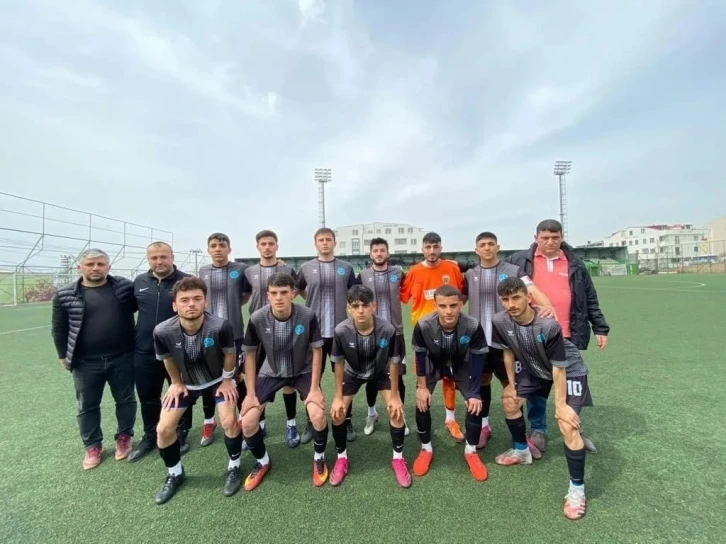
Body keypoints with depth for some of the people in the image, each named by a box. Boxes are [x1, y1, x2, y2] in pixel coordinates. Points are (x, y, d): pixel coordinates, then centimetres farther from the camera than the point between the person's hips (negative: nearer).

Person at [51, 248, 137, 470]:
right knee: (87, 406, 14)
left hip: (122, 358, 0)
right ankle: (93, 446, 34)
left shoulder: (125, 287, -4)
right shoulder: (65, 295, -2)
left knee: (125, 400, 13)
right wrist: (63, 356, 9)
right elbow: (59, 328, 7)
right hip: (86, 362, 1)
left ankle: (124, 437, 34)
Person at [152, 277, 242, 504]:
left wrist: (227, 380, -5)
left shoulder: (220, 326, -38)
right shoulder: (163, 331, -30)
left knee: (229, 421, -14)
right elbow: (167, 359, -6)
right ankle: (175, 474, 28)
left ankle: (233, 468, 15)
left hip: (218, 379, -2)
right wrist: (177, 383, 5)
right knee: (163, 429, -1)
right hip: (185, 382, 3)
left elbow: (230, 354, -16)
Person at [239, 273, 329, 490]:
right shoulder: (257, 318, -23)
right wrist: (251, 393, -8)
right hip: (271, 372, 2)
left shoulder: (308, 316, -26)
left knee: (318, 415, -21)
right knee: (247, 421, -10)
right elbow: (250, 354, -8)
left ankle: (319, 459, 12)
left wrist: (315, 388, -15)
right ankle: (262, 462, 23)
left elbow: (316, 351, -13)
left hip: (303, 371, -1)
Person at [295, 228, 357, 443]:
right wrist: (314, 302, 5)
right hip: (314, 331, 1)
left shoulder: (346, 268, 2)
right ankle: (312, 422, 26)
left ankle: (347, 421, 26)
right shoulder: (306, 268, 2)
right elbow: (298, 289, 16)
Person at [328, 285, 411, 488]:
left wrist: (394, 396, -13)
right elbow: (339, 363, -17)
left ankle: (398, 458, 15)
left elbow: (393, 363, -20)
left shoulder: (388, 330, -36)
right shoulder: (341, 331, -34)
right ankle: (341, 458, 18)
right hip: (353, 373, 1)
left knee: (397, 411, -11)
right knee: (337, 413, -7)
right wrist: (338, 396, -11)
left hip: (381, 373, 0)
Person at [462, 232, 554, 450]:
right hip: (478, 339, 3)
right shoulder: (469, 275, 7)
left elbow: (532, 290, -14)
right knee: (482, 381, 14)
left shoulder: (513, 271, -1)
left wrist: (548, 306, -34)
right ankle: (483, 426, 31)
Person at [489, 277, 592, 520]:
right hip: (534, 368, 6)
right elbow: (509, 352, -4)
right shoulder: (499, 322, -23)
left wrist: (560, 405, -21)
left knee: (567, 426, -17)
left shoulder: (549, 325, -38)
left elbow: (559, 367, -27)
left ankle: (577, 489, 6)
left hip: (569, 370, -6)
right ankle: (522, 451, 38)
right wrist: (511, 384, 4)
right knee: (509, 402, 12)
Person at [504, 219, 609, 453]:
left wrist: (600, 328, 9)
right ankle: (538, 429, 27)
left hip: (568, 336, 2)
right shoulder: (519, 260, 1)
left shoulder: (575, 263, 8)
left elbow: (590, 299, 11)